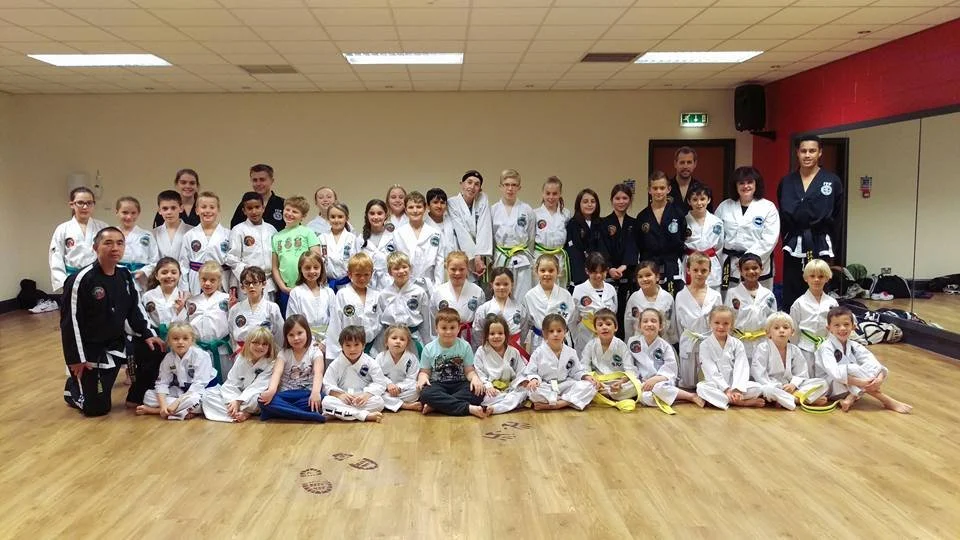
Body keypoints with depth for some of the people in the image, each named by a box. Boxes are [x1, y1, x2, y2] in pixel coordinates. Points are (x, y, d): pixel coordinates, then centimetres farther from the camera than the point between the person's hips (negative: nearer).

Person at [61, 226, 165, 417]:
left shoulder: (124, 275, -1)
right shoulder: (81, 279, -23)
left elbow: (134, 308, 12)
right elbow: (70, 321, -20)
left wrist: (147, 334, 2)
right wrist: (76, 358, -19)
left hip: (114, 344, 6)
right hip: (89, 349, -6)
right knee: (96, 408, -2)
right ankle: (73, 387, 32)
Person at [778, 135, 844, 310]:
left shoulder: (832, 181, 0)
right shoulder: (786, 182, 7)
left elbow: (836, 215, 5)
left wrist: (818, 231, 1)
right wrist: (789, 236, 8)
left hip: (820, 245, -2)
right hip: (794, 245, 2)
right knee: (791, 296, 5)